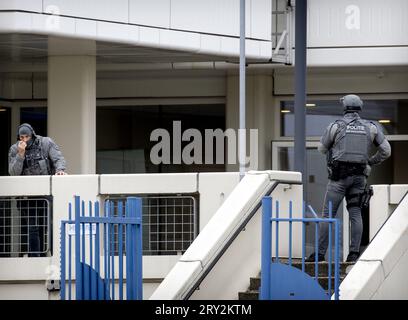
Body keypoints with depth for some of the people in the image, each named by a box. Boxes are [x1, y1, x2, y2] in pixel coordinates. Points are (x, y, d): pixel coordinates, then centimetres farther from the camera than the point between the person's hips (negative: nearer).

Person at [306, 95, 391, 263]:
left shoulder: (336, 126, -3)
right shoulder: (371, 127, 5)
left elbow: (322, 148, 9)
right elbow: (386, 151, 8)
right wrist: (371, 162, 23)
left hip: (339, 175, -3)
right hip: (359, 175, 3)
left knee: (328, 214, -1)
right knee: (356, 214, 7)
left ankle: (320, 253, -3)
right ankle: (354, 252, -1)